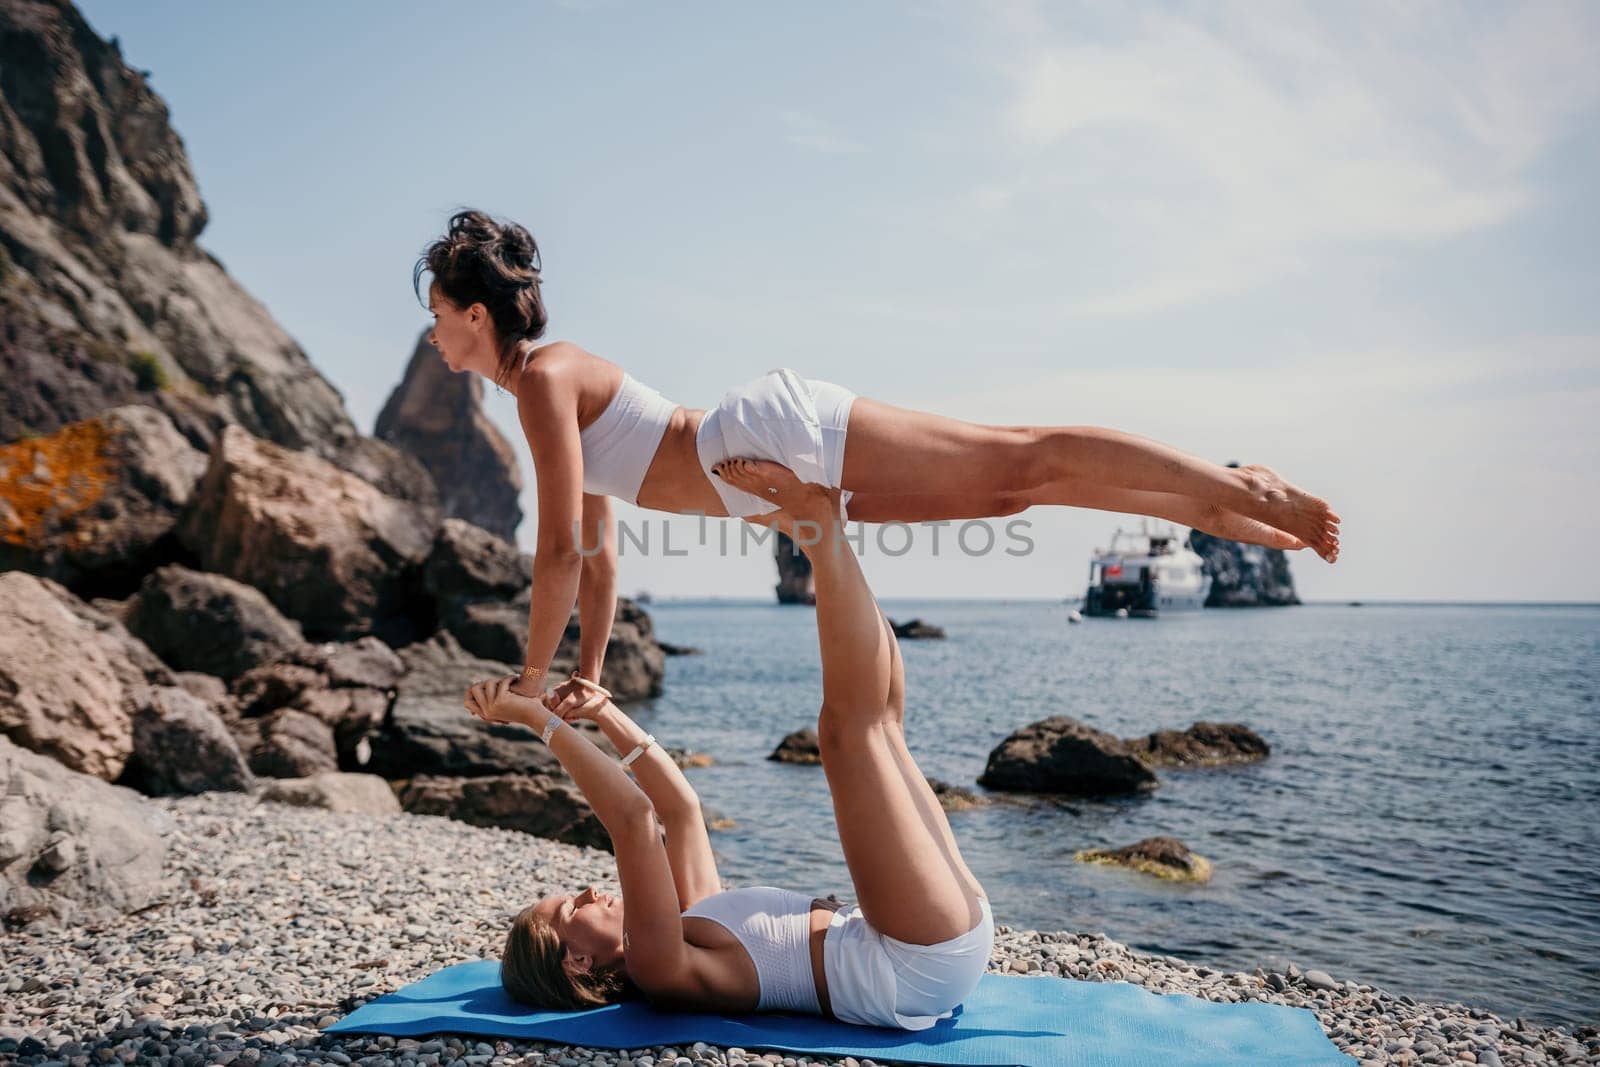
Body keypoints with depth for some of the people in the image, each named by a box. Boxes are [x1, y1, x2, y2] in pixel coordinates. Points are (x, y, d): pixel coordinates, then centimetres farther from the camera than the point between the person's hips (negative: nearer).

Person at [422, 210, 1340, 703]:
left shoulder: (545, 379, -10)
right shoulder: (548, 384, 18)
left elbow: (561, 550, -15)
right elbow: (598, 549, 22)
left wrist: (532, 684, -4)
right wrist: (588, 678, 23)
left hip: (784, 434, -8)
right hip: (790, 478, 8)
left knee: (1014, 464, -8)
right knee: (1010, 486, 9)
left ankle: (1244, 492, -1)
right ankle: (1221, 511, 16)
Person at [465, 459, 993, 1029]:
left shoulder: (692, 919, 17)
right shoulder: (657, 969, -9)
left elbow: (679, 805, 22)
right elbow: (634, 818, -20)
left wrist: (604, 712, 17)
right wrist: (537, 719, -15)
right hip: (921, 966, -8)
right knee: (849, 720, -17)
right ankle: (822, 530, -2)